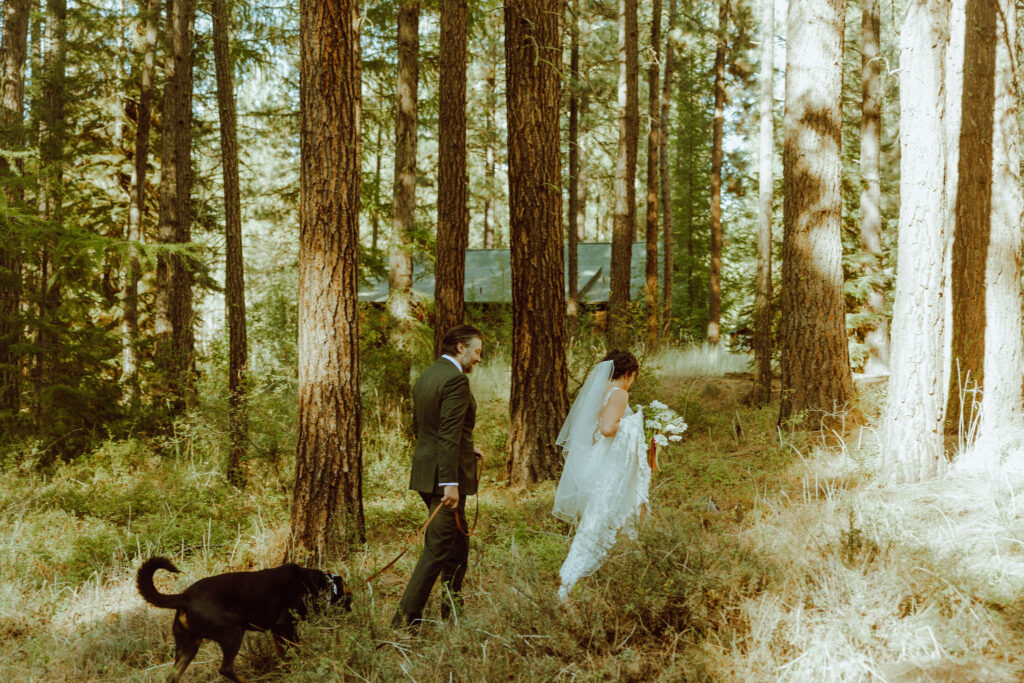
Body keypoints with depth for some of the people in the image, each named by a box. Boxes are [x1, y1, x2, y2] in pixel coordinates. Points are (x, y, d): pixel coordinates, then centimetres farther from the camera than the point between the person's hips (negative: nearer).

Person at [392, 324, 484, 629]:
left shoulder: (425, 376, 14)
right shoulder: (456, 380, -16)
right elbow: (450, 434, -22)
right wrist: (451, 483, -25)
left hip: (425, 471, 10)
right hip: (444, 476, -10)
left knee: (458, 544, 20)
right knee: (438, 548, -5)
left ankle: (452, 610, 30)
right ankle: (406, 616, -5)